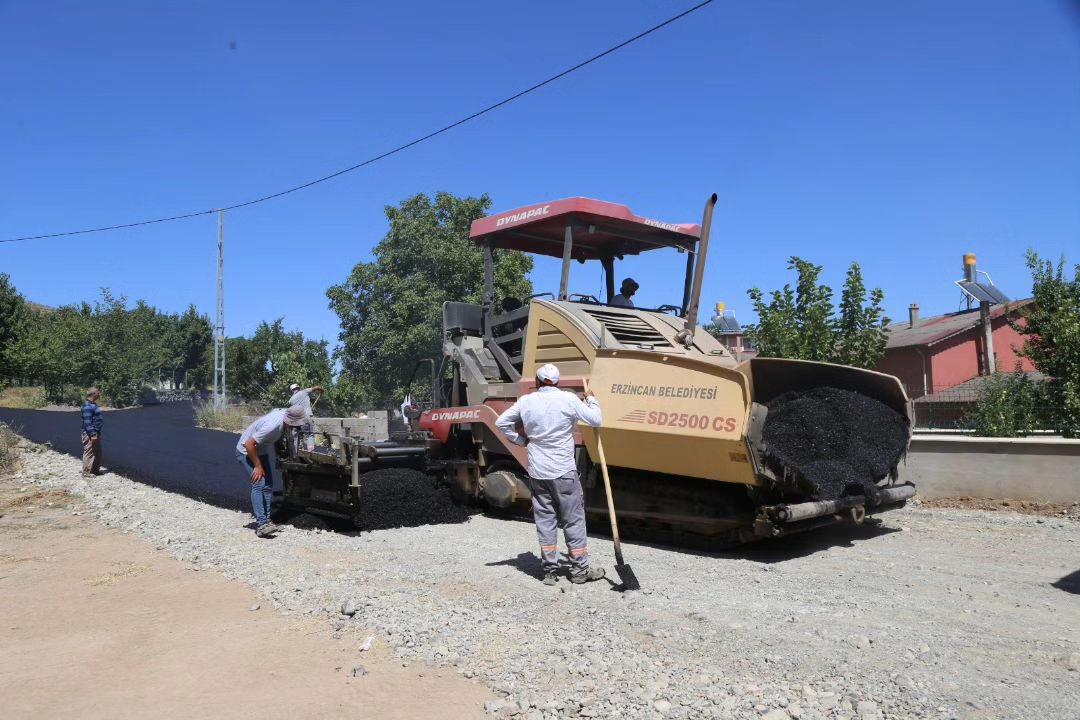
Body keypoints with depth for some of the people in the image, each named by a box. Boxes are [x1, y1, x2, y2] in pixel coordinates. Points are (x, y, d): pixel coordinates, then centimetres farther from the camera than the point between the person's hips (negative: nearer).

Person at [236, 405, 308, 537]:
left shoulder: (283, 413, -13)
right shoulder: (272, 426, -37)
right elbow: (249, 444, -32)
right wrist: (258, 466, -23)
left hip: (261, 451, 9)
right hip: (247, 452, -9)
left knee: (268, 485, 5)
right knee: (258, 484, -20)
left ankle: (266, 520, 10)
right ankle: (261, 524, -24)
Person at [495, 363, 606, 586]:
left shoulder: (526, 401, 2)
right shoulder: (568, 399, -10)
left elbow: (501, 422, 8)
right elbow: (595, 420, -4)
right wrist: (591, 399, 12)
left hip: (537, 471, 3)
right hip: (563, 471, -3)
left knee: (545, 520, 11)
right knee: (573, 520, 7)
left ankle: (550, 570, 14)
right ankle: (580, 570, 14)